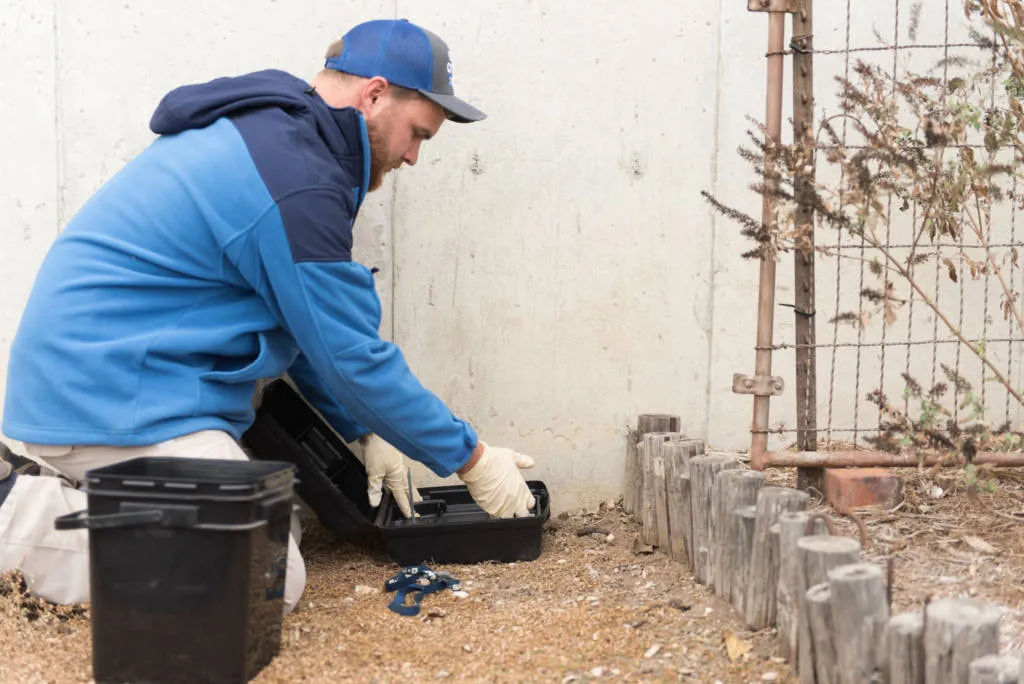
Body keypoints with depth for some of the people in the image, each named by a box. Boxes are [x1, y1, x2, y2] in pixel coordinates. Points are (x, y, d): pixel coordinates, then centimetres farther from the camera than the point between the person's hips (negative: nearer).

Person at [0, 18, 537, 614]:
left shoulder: (264, 133, 15)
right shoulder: (296, 183, -18)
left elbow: (305, 328, 22)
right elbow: (355, 358, -13)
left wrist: (363, 431, 19)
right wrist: (472, 459, -2)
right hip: (116, 406, -11)